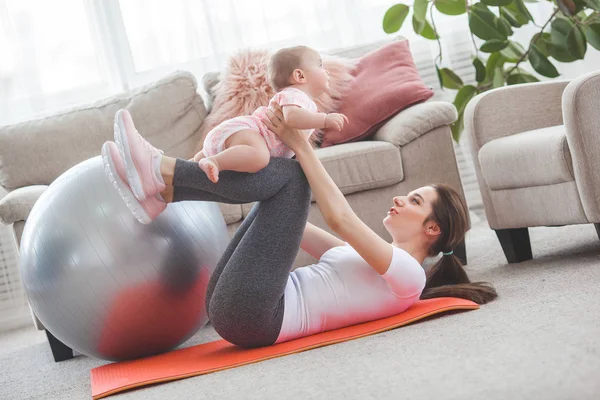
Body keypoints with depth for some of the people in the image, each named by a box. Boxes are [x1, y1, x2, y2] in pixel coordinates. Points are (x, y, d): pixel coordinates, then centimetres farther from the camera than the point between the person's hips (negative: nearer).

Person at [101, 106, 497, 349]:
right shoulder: (376, 258, 27)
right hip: (237, 307, 9)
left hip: (252, 315, -9)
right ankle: (159, 191, -3)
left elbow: (339, 218, -13)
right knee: (281, 184, 15)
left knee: (289, 174, -10)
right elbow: (290, 224, 28)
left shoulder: (408, 274, 0)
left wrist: (301, 144, -7)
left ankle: (159, 170, -11)